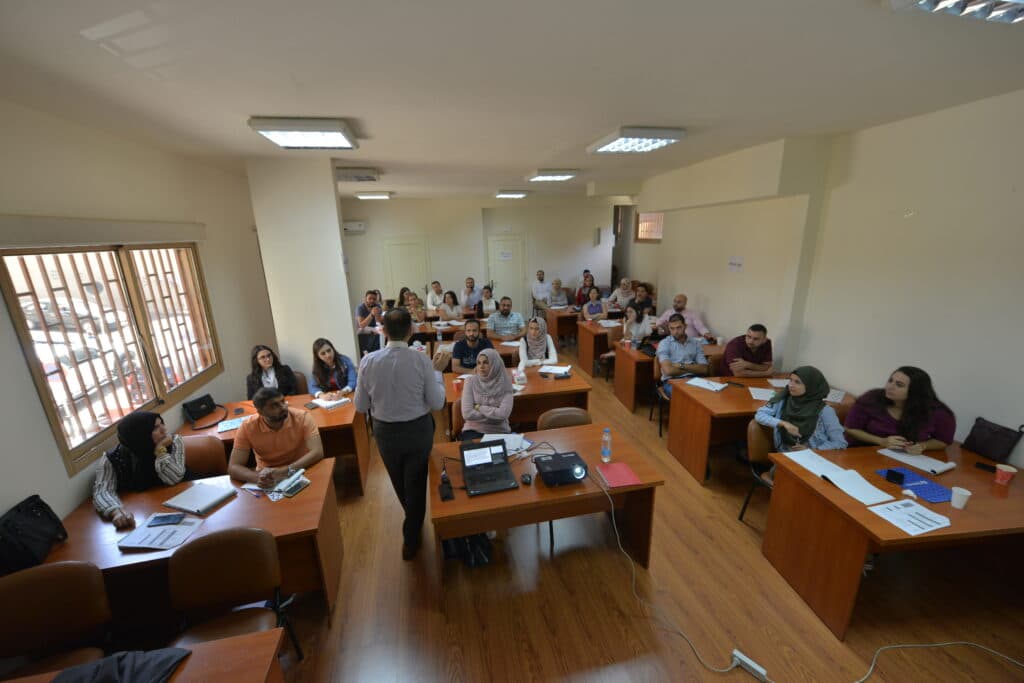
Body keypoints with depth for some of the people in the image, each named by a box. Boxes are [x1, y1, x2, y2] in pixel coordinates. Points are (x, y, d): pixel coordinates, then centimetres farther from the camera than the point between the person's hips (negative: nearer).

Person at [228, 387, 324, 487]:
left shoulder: (302, 417, -18)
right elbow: (233, 467, -13)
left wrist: (286, 471, -35)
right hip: (266, 477, 2)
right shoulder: (247, 427, -12)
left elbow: (317, 452, -24)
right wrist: (258, 478, -31)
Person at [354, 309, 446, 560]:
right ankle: (411, 540, 35)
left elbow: (361, 406, -5)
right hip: (418, 430, -2)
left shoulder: (368, 361, -15)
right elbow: (437, 403, -13)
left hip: (385, 432, 3)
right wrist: (437, 375, 1)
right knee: (416, 484, 20)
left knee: (399, 484, 28)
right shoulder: (421, 360, -20)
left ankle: (413, 524, 55)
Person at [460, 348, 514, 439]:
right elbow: (467, 414, -14)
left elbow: (504, 414, -16)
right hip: (474, 430, 0)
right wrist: (495, 413, -11)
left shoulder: (505, 383, -5)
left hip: (499, 431, 1)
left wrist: (479, 407, -9)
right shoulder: (471, 381, -5)